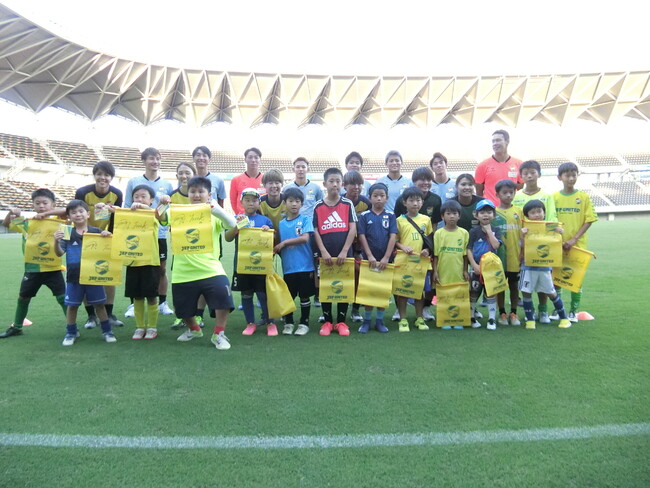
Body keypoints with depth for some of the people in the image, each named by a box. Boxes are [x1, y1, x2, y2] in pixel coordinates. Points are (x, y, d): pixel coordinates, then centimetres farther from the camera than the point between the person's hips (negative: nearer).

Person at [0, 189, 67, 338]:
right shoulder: (27, 223, 5)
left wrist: (46, 214, -30)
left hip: (52, 268, -4)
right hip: (32, 268, 4)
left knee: (62, 298, -3)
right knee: (23, 297, 18)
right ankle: (16, 327, 37)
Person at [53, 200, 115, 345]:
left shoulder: (97, 232, -3)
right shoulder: (67, 234, -1)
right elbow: (59, 253, -3)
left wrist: (107, 236, -20)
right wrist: (56, 241, -21)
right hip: (74, 276, 1)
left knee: (99, 304, 8)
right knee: (72, 305, 10)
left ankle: (107, 331, 19)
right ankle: (71, 332, 27)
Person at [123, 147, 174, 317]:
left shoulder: (167, 185, 7)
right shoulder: (133, 182, 3)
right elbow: (127, 208, 4)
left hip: (159, 234, 1)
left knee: (162, 269, 7)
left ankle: (162, 303, 20)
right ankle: (133, 304, 16)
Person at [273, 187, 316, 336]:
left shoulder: (306, 219, -1)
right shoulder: (281, 224, 9)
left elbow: (305, 238, -15)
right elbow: (279, 245, 13)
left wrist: (284, 242, -12)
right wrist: (276, 249, -9)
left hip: (305, 266, -3)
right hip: (288, 267, 3)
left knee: (305, 296, 7)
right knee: (288, 297, 10)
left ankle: (304, 323, 20)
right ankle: (288, 323, 26)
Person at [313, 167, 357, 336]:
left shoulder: (348, 204, 2)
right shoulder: (318, 206, 2)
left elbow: (353, 229, -3)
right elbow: (315, 231, 0)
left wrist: (344, 252, -11)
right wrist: (323, 252, -10)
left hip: (344, 254, 0)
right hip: (325, 255, 1)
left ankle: (341, 322, 19)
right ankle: (327, 322, 21)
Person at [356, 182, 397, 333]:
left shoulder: (390, 216, 2)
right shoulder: (364, 216, 0)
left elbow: (393, 237, -5)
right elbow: (362, 237, -4)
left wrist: (386, 257, -13)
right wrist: (370, 256, -13)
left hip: (385, 259, 1)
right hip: (369, 259, -1)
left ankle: (379, 320, 20)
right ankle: (366, 320, 17)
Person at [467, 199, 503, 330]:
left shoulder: (496, 230, 2)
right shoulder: (474, 231, -2)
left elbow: (496, 245, -15)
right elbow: (469, 249, -6)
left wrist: (488, 230, -12)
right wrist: (474, 265, -14)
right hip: (476, 267, -1)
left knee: (491, 293, 5)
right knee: (474, 293, 8)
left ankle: (492, 319, 14)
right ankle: (472, 317, 21)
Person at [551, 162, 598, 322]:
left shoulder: (584, 197, -1)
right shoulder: (554, 197, 2)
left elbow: (589, 220, -4)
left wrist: (574, 239, -14)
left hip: (578, 245, -1)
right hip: (557, 245, 1)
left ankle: (573, 310, 18)